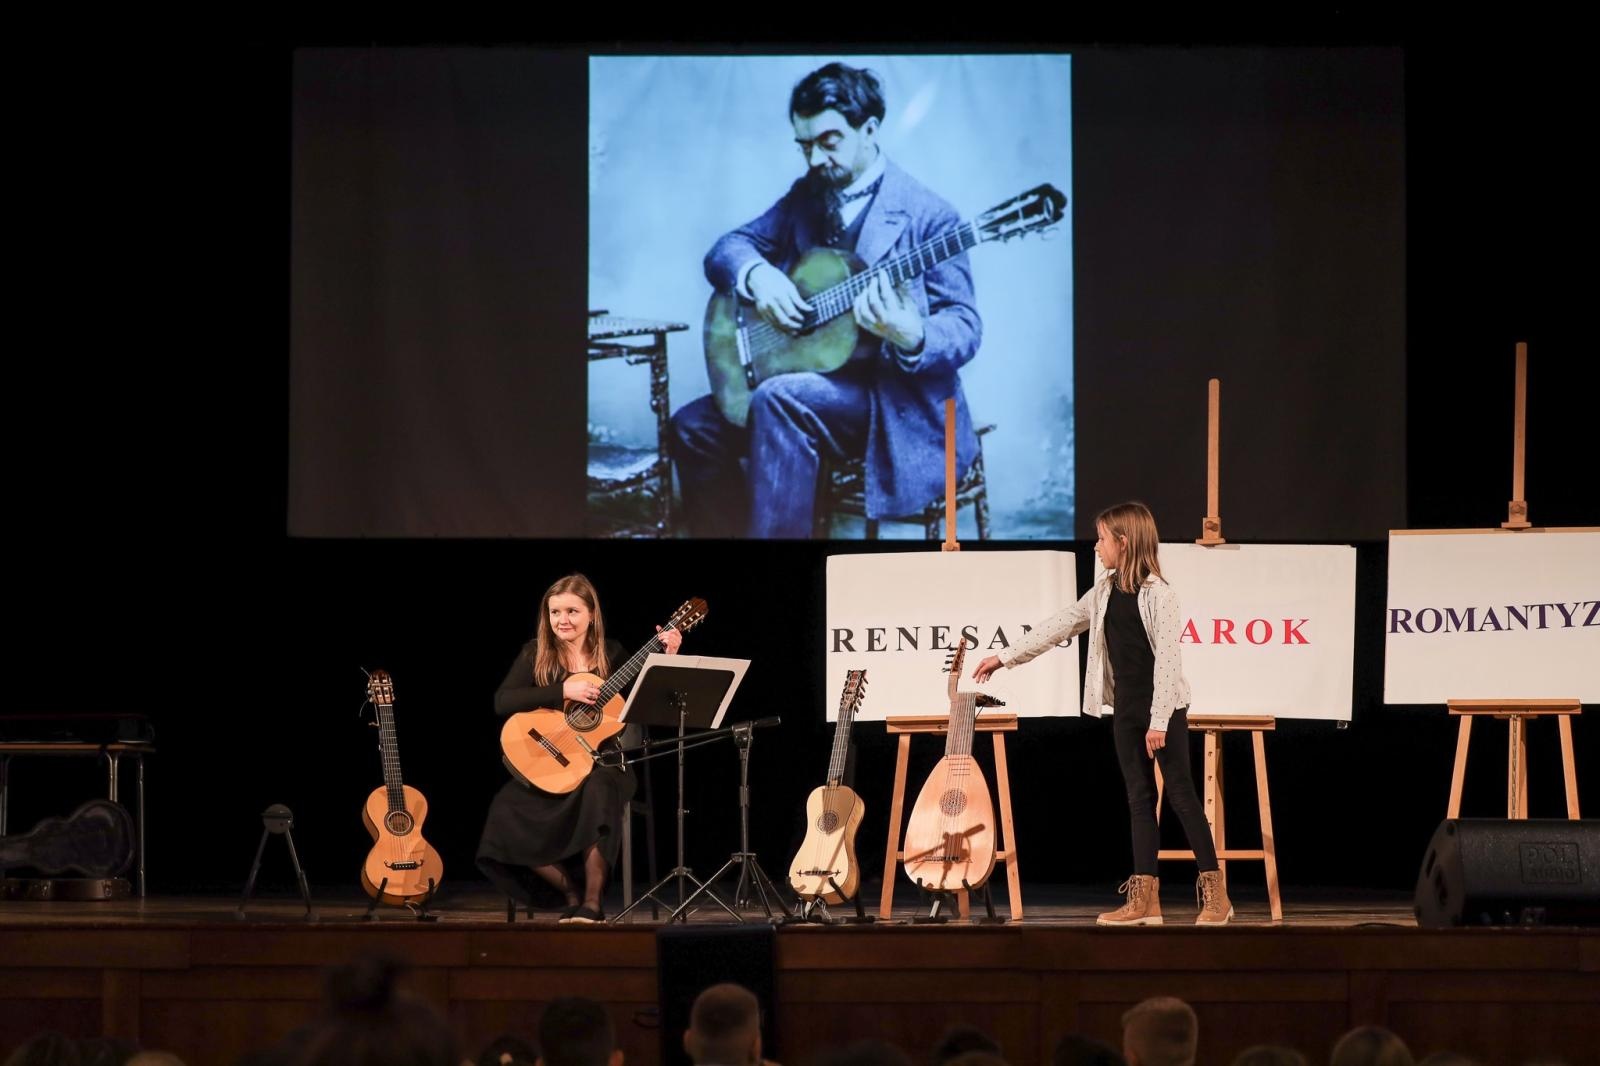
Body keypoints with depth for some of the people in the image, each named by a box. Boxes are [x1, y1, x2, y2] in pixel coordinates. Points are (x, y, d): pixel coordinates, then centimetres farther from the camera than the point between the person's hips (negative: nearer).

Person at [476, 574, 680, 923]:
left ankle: (592, 901, -27)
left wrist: (669, 658, -11)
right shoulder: (536, 653, 3)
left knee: (598, 790, -37)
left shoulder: (610, 655, 6)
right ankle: (570, 891, -9)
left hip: (602, 764, -1)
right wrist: (563, 691, -20)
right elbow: (502, 702, -13)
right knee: (507, 813, -28)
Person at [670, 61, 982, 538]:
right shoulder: (806, 197, 9)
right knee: (694, 427, -9)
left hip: (894, 400, -7)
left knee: (780, 398, -32)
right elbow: (726, 249, 10)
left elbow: (964, 326, -12)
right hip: (812, 378, 7)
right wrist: (756, 274, -15)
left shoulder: (927, 216, -10)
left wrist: (912, 339, -35)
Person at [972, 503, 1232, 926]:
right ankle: (1145, 899, 5)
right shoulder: (1105, 592, 8)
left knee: (1181, 795, -6)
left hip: (1164, 710, -7)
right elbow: (1060, 625, 15)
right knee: (1139, 799, 5)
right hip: (1126, 709, 7)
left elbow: (1167, 657, -17)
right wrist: (1005, 657, 16)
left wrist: (1159, 721, -20)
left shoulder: (1157, 594, -14)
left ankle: (1215, 894, -2)